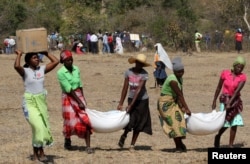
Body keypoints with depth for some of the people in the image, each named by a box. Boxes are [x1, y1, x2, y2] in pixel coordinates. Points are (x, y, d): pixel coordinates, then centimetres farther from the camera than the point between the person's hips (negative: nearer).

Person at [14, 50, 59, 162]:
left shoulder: (42, 69, 6)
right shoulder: (25, 71, -8)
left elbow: (56, 61, 4)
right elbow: (16, 66, -30)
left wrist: (45, 53, 6)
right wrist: (19, 55, -15)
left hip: (41, 101, 5)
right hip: (29, 102, -5)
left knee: (43, 127, 6)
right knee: (38, 126, -16)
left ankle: (40, 152, 19)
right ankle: (36, 153, -5)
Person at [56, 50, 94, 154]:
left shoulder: (76, 69, 2)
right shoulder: (61, 73, -15)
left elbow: (80, 85, 7)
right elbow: (69, 89, -17)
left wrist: (83, 99, 3)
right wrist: (79, 102, -18)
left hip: (79, 96, 4)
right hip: (68, 98, -4)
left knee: (85, 120, -7)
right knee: (70, 122, 4)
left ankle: (88, 146, -8)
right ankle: (67, 141, 33)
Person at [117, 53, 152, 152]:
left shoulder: (144, 74, -16)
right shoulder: (129, 72, -7)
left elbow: (139, 90, -21)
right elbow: (125, 88, -2)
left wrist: (131, 105, -24)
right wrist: (120, 103, -2)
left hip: (142, 100, -1)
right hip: (131, 98, 1)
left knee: (139, 123, 3)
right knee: (130, 120, -9)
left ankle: (132, 145, 14)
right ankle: (124, 135, 22)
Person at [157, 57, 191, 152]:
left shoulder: (180, 79, 4)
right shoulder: (173, 80, -24)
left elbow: (180, 95, 1)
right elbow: (179, 95, -23)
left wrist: (182, 107, -8)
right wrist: (186, 108, -20)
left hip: (173, 102, 9)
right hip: (166, 102, -9)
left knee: (178, 121, 11)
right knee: (174, 121, -10)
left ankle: (179, 144, 23)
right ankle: (179, 146, -4)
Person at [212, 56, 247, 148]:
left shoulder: (242, 77, -8)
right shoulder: (225, 73, -8)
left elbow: (237, 91, -17)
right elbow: (219, 87, 1)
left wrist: (230, 103, -25)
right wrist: (214, 101, 4)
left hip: (235, 100, 2)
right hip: (224, 99, -2)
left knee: (235, 123, -5)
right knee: (226, 122, -8)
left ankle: (231, 145, 3)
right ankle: (217, 137, 20)